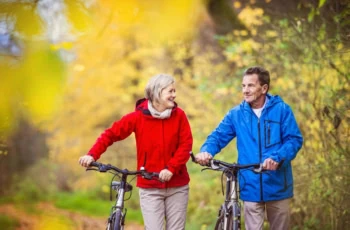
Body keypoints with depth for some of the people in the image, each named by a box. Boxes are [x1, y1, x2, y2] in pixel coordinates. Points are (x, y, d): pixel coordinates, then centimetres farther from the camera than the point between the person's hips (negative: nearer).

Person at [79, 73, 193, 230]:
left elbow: (186, 145, -3)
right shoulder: (138, 117, -6)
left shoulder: (179, 115, -1)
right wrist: (92, 155, -14)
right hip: (150, 187, -2)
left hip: (177, 186, 2)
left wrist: (171, 168, -17)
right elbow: (111, 134, -1)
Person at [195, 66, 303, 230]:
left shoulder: (281, 109, -2)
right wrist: (206, 151, -20)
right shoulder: (236, 114, 5)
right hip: (251, 188, 1)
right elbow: (218, 136, 2)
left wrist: (277, 158, -25)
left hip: (277, 186, -1)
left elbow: (294, 139, -8)